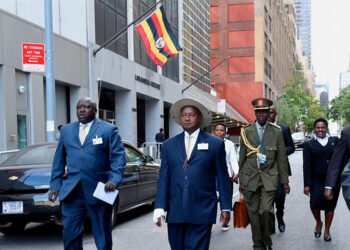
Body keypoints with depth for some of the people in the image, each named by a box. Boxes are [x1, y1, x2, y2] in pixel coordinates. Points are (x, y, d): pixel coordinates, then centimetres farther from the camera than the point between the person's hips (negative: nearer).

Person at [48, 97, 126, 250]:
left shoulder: (109, 130, 2)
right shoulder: (66, 130, 15)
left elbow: (118, 157, -4)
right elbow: (59, 160, 15)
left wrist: (114, 180, -19)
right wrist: (55, 185, 7)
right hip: (71, 192, 3)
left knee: (103, 235, 7)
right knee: (70, 234, 1)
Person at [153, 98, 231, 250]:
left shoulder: (215, 144, 6)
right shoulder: (169, 145, 12)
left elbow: (223, 178, 6)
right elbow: (163, 178, 8)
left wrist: (226, 208, 2)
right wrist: (160, 208, 0)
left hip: (202, 212, -2)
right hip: (175, 213, 3)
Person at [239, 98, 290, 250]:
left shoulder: (276, 132, 3)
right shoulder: (246, 131, 5)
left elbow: (281, 158, 7)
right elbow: (242, 157, 9)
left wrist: (285, 181, 7)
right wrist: (240, 180, 10)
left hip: (269, 177, -1)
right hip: (250, 178, 1)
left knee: (266, 211, -14)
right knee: (254, 213, 4)